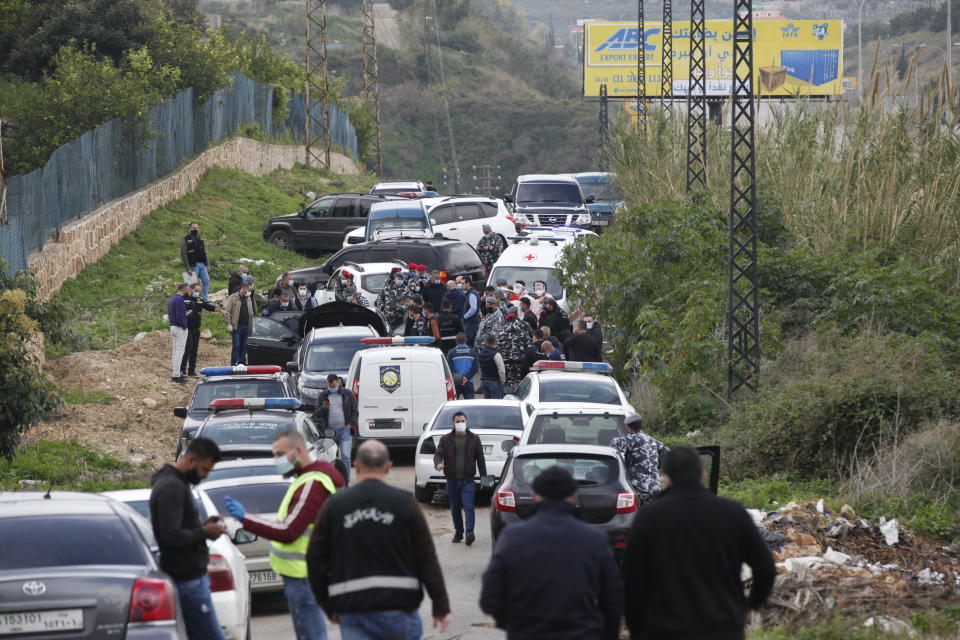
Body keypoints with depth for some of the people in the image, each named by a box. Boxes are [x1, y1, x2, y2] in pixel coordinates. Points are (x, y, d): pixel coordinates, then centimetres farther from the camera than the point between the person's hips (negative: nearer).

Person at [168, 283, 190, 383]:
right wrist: (184, 326, -11)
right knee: (180, 351, -8)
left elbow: (169, 314, 18)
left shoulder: (171, 299, 14)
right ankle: (176, 375, -10)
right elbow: (179, 316, -23)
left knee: (175, 351, 14)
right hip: (180, 328, -10)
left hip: (173, 326, 10)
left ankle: (176, 373, 18)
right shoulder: (179, 300, -17)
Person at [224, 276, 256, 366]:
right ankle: (234, 364, -3)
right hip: (237, 326, -6)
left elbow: (252, 312, 21)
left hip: (246, 326, 6)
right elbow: (227, 311, -8)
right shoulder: (233, 298, -5)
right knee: (236, 345, -7)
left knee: (244, 346, 8)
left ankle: (242, 362, 16)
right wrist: (229, 324, -14)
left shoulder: (249, 298, 14)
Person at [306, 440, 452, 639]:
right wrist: (441, 606, 4)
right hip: (398, 607, 0)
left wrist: (329, 607, 16)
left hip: (353, 611, 0)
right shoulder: (404, 503, -2)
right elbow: (427, 558, -2)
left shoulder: (334, 506, 3)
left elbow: (315, 559, 6)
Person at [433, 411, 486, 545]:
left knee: (468, 507, -15)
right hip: (452, 481, 2)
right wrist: (438, 463, -26)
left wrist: (484, 477, 4)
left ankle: (469, 532, -24)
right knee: (455, 509, 10)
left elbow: (480, 458, 8)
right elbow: (438, 454, -1)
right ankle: (458, 533, 22)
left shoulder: (474, 439, 7)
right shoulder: (445, 439, 7)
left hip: (468, 480, -2)